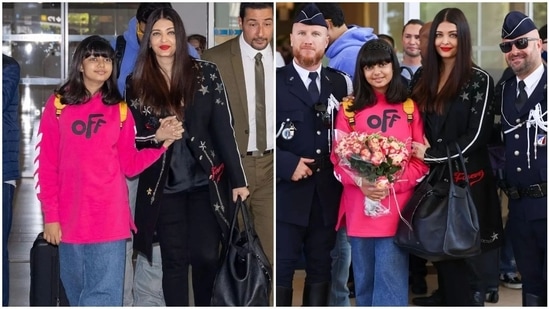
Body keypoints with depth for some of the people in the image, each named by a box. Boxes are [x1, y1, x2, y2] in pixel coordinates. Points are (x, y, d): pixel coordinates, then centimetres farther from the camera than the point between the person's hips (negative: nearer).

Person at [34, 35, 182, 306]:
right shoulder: (59, 103, 3)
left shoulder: (120, 109, 7)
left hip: (110, 218, 0)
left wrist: (162, 141, -10)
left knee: (104, 295, -3)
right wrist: (50, 215, -4)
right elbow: (45, 163, 1)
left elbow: (129, 165, 4)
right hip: (70, 218, 0)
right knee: (76, 295, 12)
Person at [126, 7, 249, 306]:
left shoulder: (206, 73, -1)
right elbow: (133, 136, 6)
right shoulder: (138, 83, 2)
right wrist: (158, 135, -17)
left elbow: (223, 129, -1)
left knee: (206, 256, -1)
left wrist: (238, 179, -4)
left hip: (205, 183, -1)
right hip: (164, 187, 1)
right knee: (174, 260, 5)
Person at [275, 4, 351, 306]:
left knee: (321, 270, 13)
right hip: (286, 195, -3)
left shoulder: (340, 82, 10)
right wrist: (287, 164, -17)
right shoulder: (275, 80, -2)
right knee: (281, 272, 2)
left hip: (327, 197, 4)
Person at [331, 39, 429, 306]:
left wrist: (392, 183, -14)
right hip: (359, 209, 2)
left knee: (390, 279, -5)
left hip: (396, 209, -2)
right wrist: (360, 183, -16)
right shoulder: (350, 108, 7)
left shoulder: (410, 108, 5)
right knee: (364, 280, 11)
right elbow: (338, 158, 3)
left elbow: (422, 159, 2)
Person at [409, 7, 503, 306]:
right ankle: (444, 298, 22)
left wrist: (432, 155, -14)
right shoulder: (422, 77, 9)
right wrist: (421, 150, -6)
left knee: (460, 252, 0)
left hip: (465, 179, -4)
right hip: (432, 177, 5)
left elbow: (477, 134, -13)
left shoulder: (479, 80, -7)